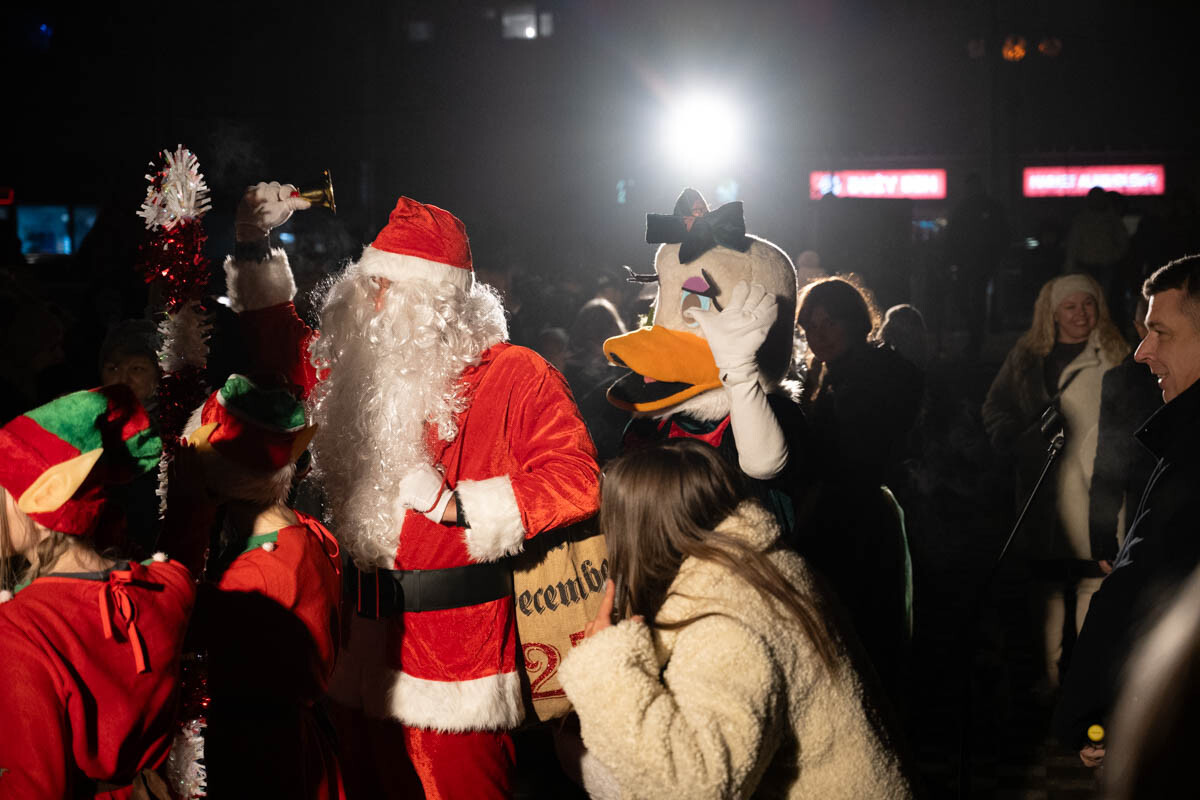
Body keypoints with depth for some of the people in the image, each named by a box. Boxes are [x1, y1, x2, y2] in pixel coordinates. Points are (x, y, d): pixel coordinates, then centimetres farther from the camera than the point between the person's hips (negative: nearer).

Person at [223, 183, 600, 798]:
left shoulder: (513, 375, -7)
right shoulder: (361, 367, 13)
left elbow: (575, 481, -16)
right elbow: (282, 347, 30)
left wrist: (459, 504, -19)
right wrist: (255, 247, 20)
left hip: (458, 644, -6)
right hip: (367, 635, 6)